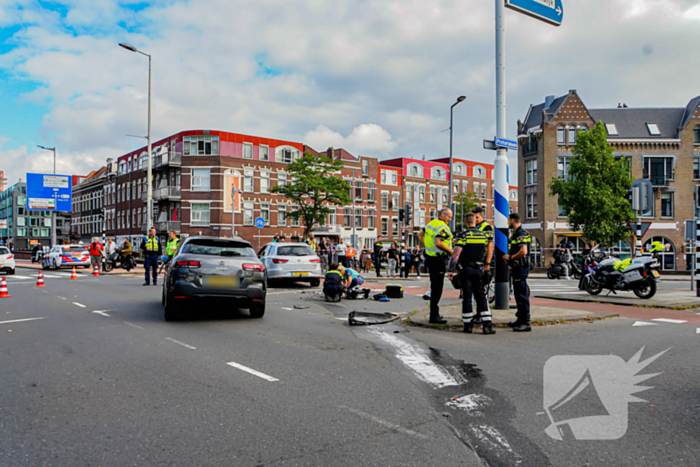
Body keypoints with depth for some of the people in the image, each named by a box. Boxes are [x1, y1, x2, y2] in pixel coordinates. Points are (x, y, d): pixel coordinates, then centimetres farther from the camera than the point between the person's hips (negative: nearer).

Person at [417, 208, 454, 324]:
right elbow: (438, 243, -27)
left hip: (431, 257, 10)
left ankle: (435, 314, 24)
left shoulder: (431, 223, 13)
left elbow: (420, 235, 23)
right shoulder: (442, 226, -16)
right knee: (437, 289, -5)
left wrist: (426, 247, 23)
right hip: (438, 259, -10)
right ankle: (434, 317, -2)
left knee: (434, 287, 16)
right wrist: (450, 251, -15)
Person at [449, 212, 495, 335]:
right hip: (479, 270, 3)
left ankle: (468, 326, 7)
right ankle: (487, 325, 0)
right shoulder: (484, 235, 6)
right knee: (481, 297, 7)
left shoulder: (463, 235, -9)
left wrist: (451, 270, -11)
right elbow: (487, 253, 15)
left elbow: (455, 254, -16)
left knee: (467, 298, 3)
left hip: (465, 270, -3)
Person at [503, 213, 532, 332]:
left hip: (521, 267, -11)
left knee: (522, 295, -9)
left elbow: (523, 251, -26)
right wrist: (509, 256, 13)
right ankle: (520, 319, 26)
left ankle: (526, 323, -7)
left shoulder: (522, 234, -16)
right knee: (518, 294, 16)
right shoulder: (515, 234, 17)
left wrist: (510, 257, -15)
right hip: (517, 267, 11)